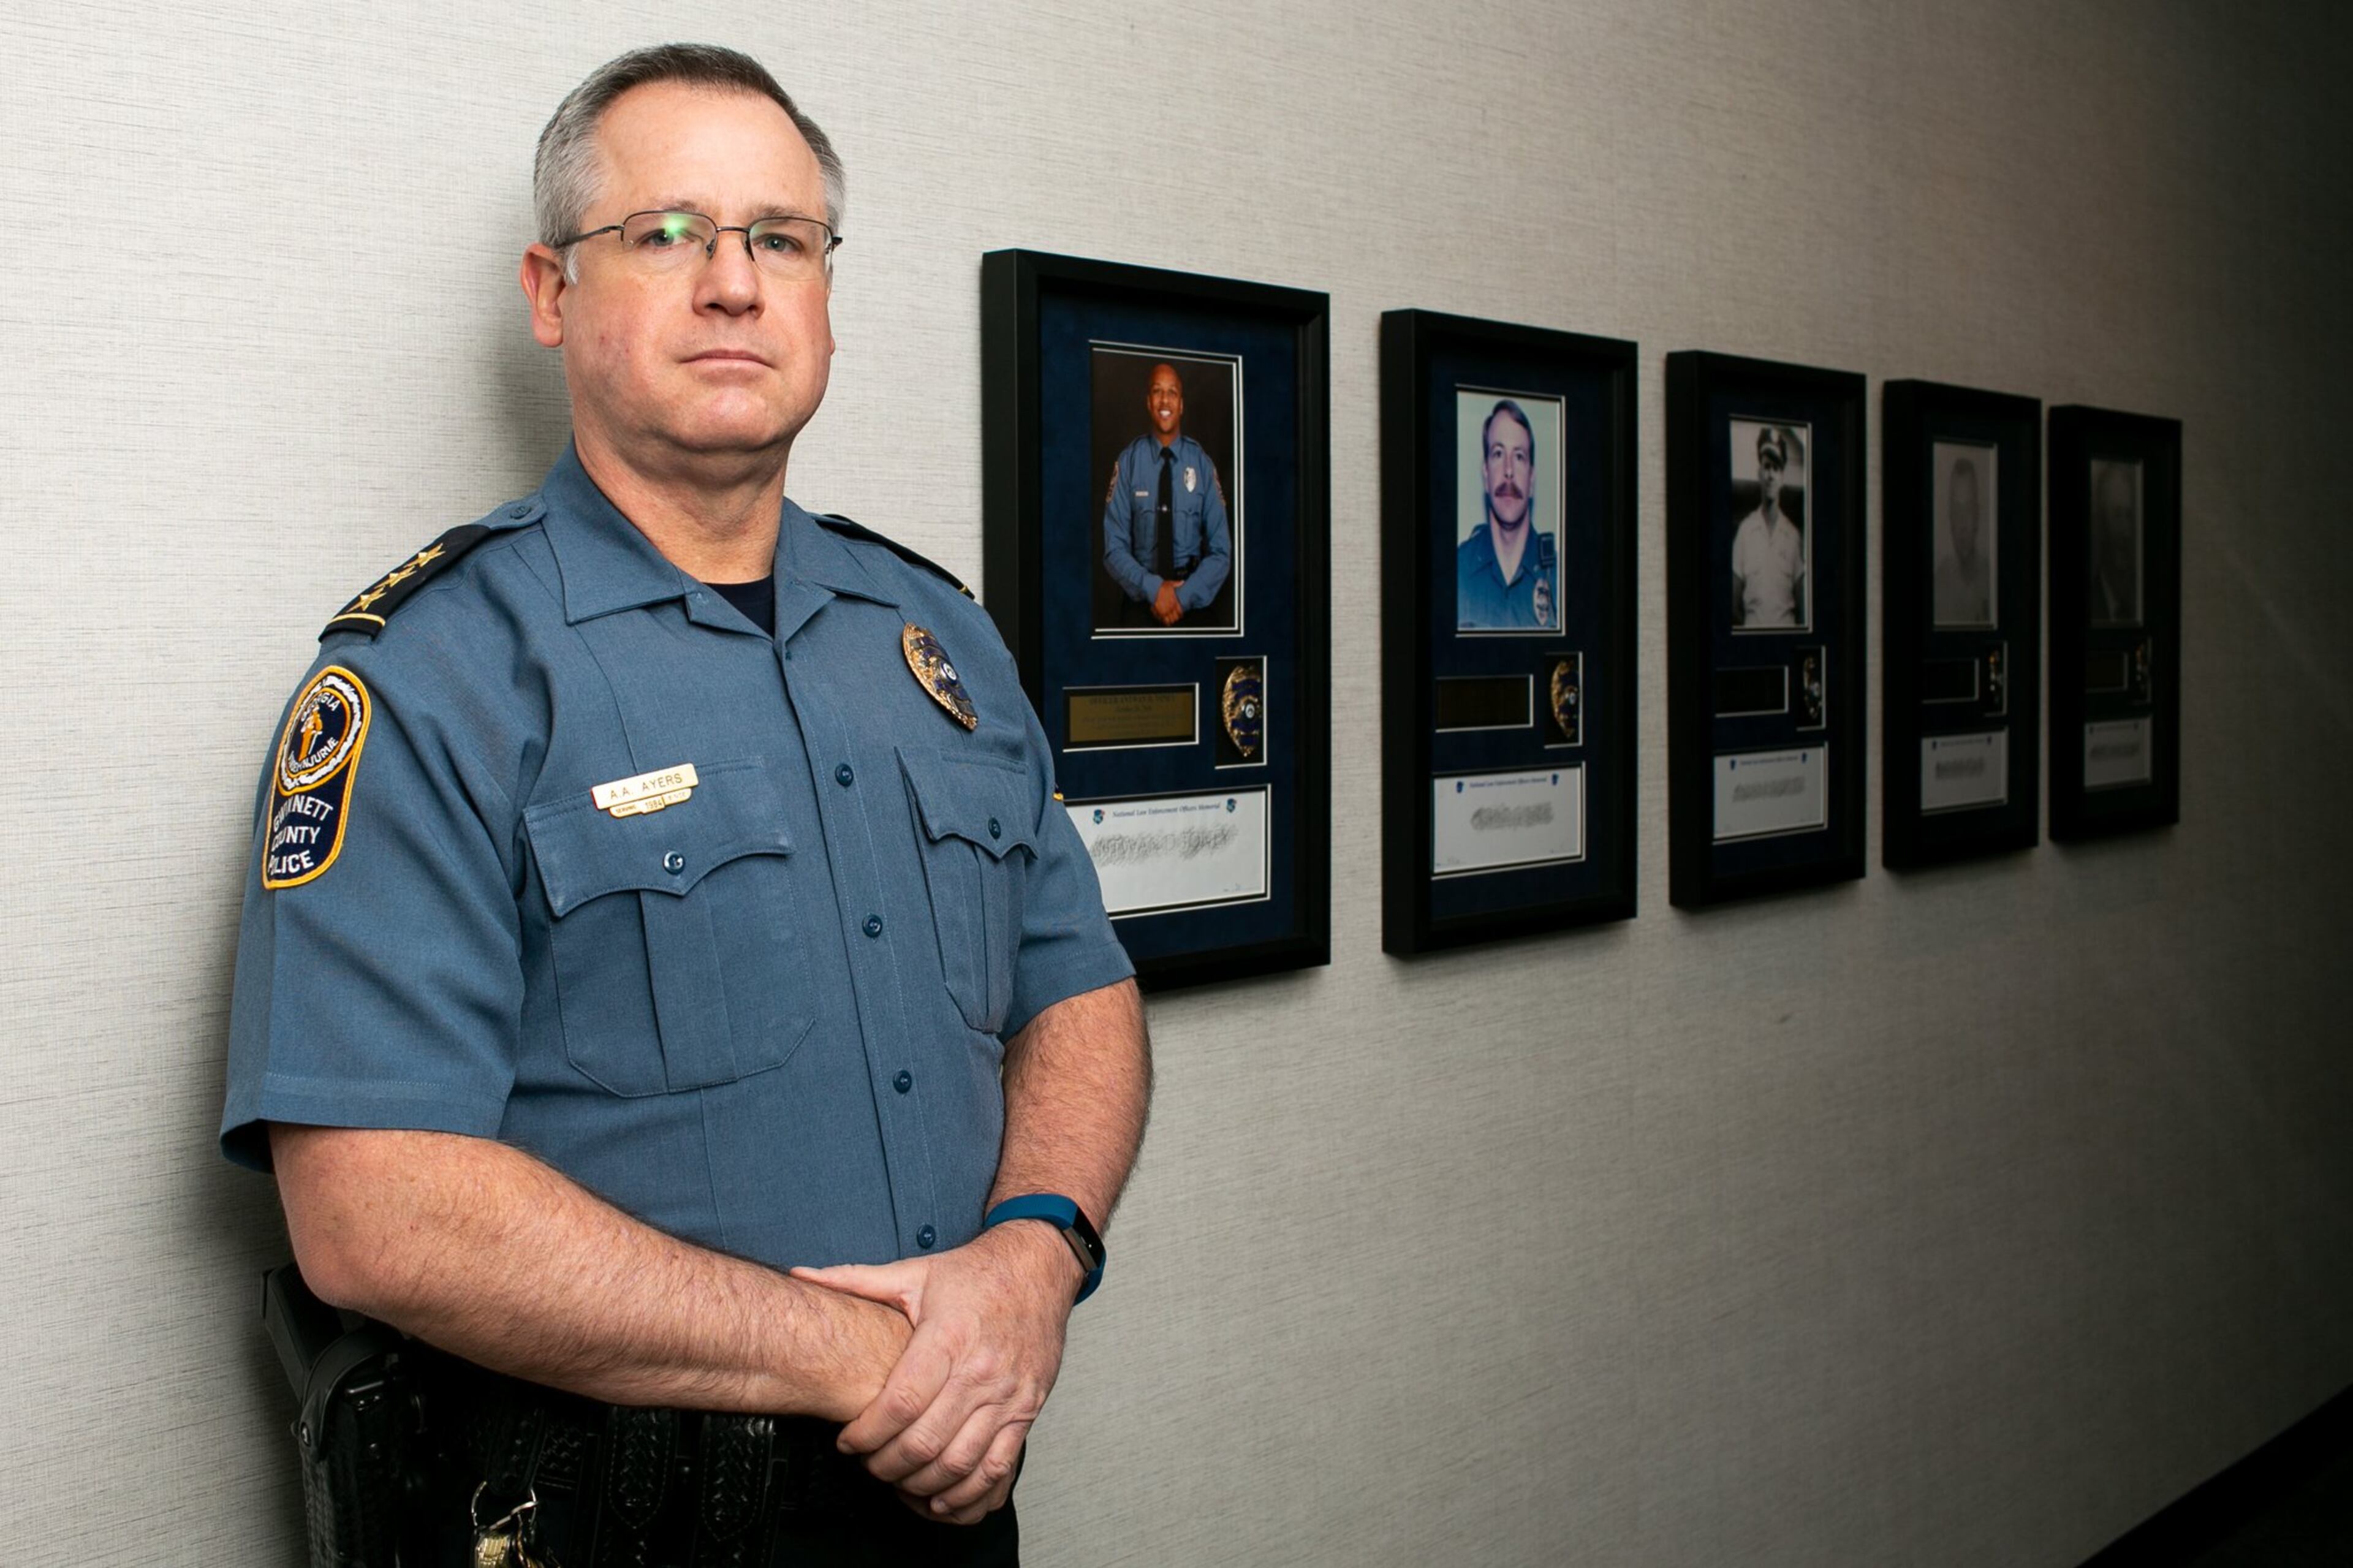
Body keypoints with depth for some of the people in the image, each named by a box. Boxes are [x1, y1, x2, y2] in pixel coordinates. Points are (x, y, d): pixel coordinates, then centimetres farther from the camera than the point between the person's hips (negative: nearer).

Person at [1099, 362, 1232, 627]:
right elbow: (1115, 549, -5)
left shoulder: (1202, 464, -3)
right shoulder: (1128, 462, -5)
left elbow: (1221, 552, -2)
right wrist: (1153, 588, -18)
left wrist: (1184, 595, -15)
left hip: (1192, 600, 1)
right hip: (1141, 600, -1)